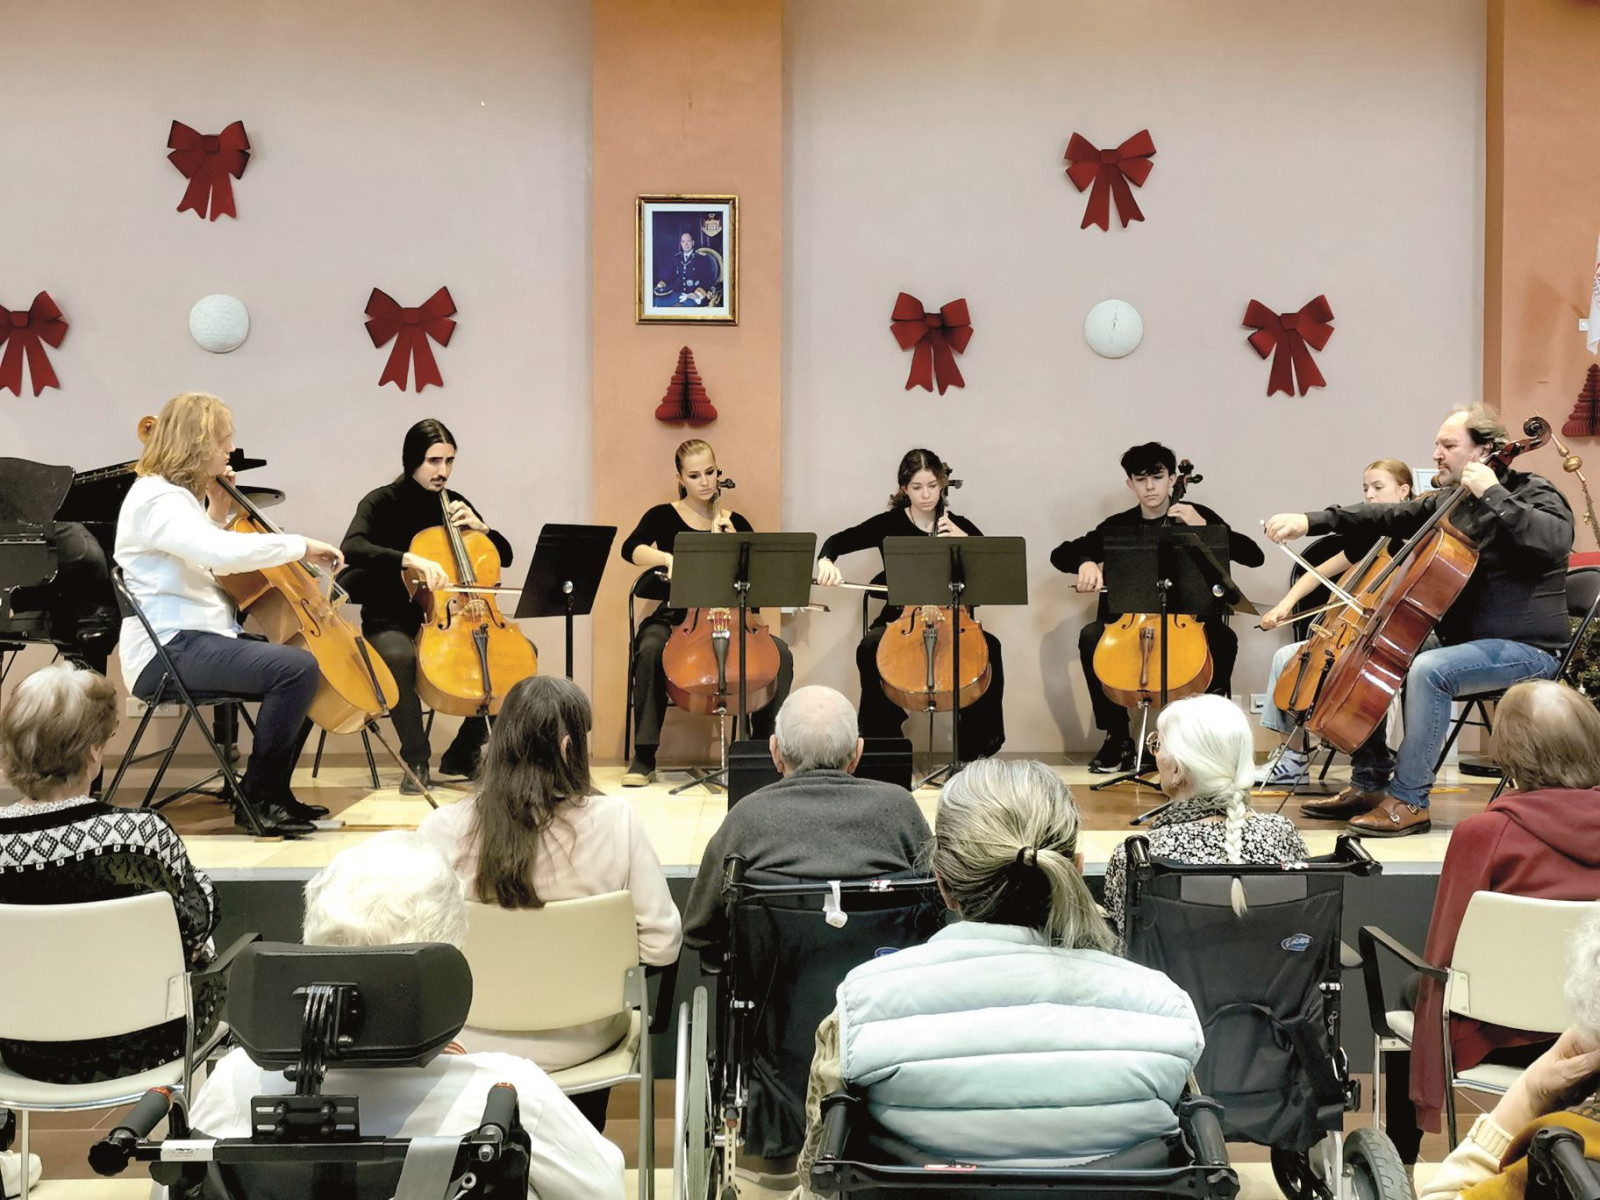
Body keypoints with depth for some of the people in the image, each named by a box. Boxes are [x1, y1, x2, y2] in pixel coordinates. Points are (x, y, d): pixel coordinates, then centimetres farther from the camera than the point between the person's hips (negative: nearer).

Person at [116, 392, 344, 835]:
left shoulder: (177, 495, 18)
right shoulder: (157, 499, -15)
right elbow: (223, 553, -32)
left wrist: (217, 513, 14)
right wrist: (300, 545, -22)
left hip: (198, 642, 11)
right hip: (166, 652, -11)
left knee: (301, 664, 18)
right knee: (297, 667, -27)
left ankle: (274, 792, 19)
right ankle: (257, 800, -17)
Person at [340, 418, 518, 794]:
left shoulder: (454, 504, 9)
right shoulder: (382, 502, -6)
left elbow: (504, 557, 15)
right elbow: (352, 547, -27)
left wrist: (479, 527, -5)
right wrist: (410, 559, -41)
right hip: (391, 623, -5)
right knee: (398, 656, -40)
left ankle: (463, 755, -1)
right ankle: (417, 761, -21)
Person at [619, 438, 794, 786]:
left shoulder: (735, 522, 12)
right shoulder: (663, 516, 5)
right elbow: (632, 549, -14)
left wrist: (731, 537, -9)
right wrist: (667, 557, -32)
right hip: (675, 617, -2)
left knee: (780, 653, -24)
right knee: (649, 650, -36)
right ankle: (644, 756, -29)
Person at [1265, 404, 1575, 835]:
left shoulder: (1532, 493, -10)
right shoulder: (1449, 500, 12)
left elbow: (1555, 542, -31)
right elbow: (1387, 519, 8)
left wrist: (1493, 495, -30)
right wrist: (1311, 521, -2)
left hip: (1526, 648, -9)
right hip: (1463, 638, 9)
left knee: (1429, 669, -33)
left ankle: (1410, 801, -25)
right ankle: (1369, 784, 9)